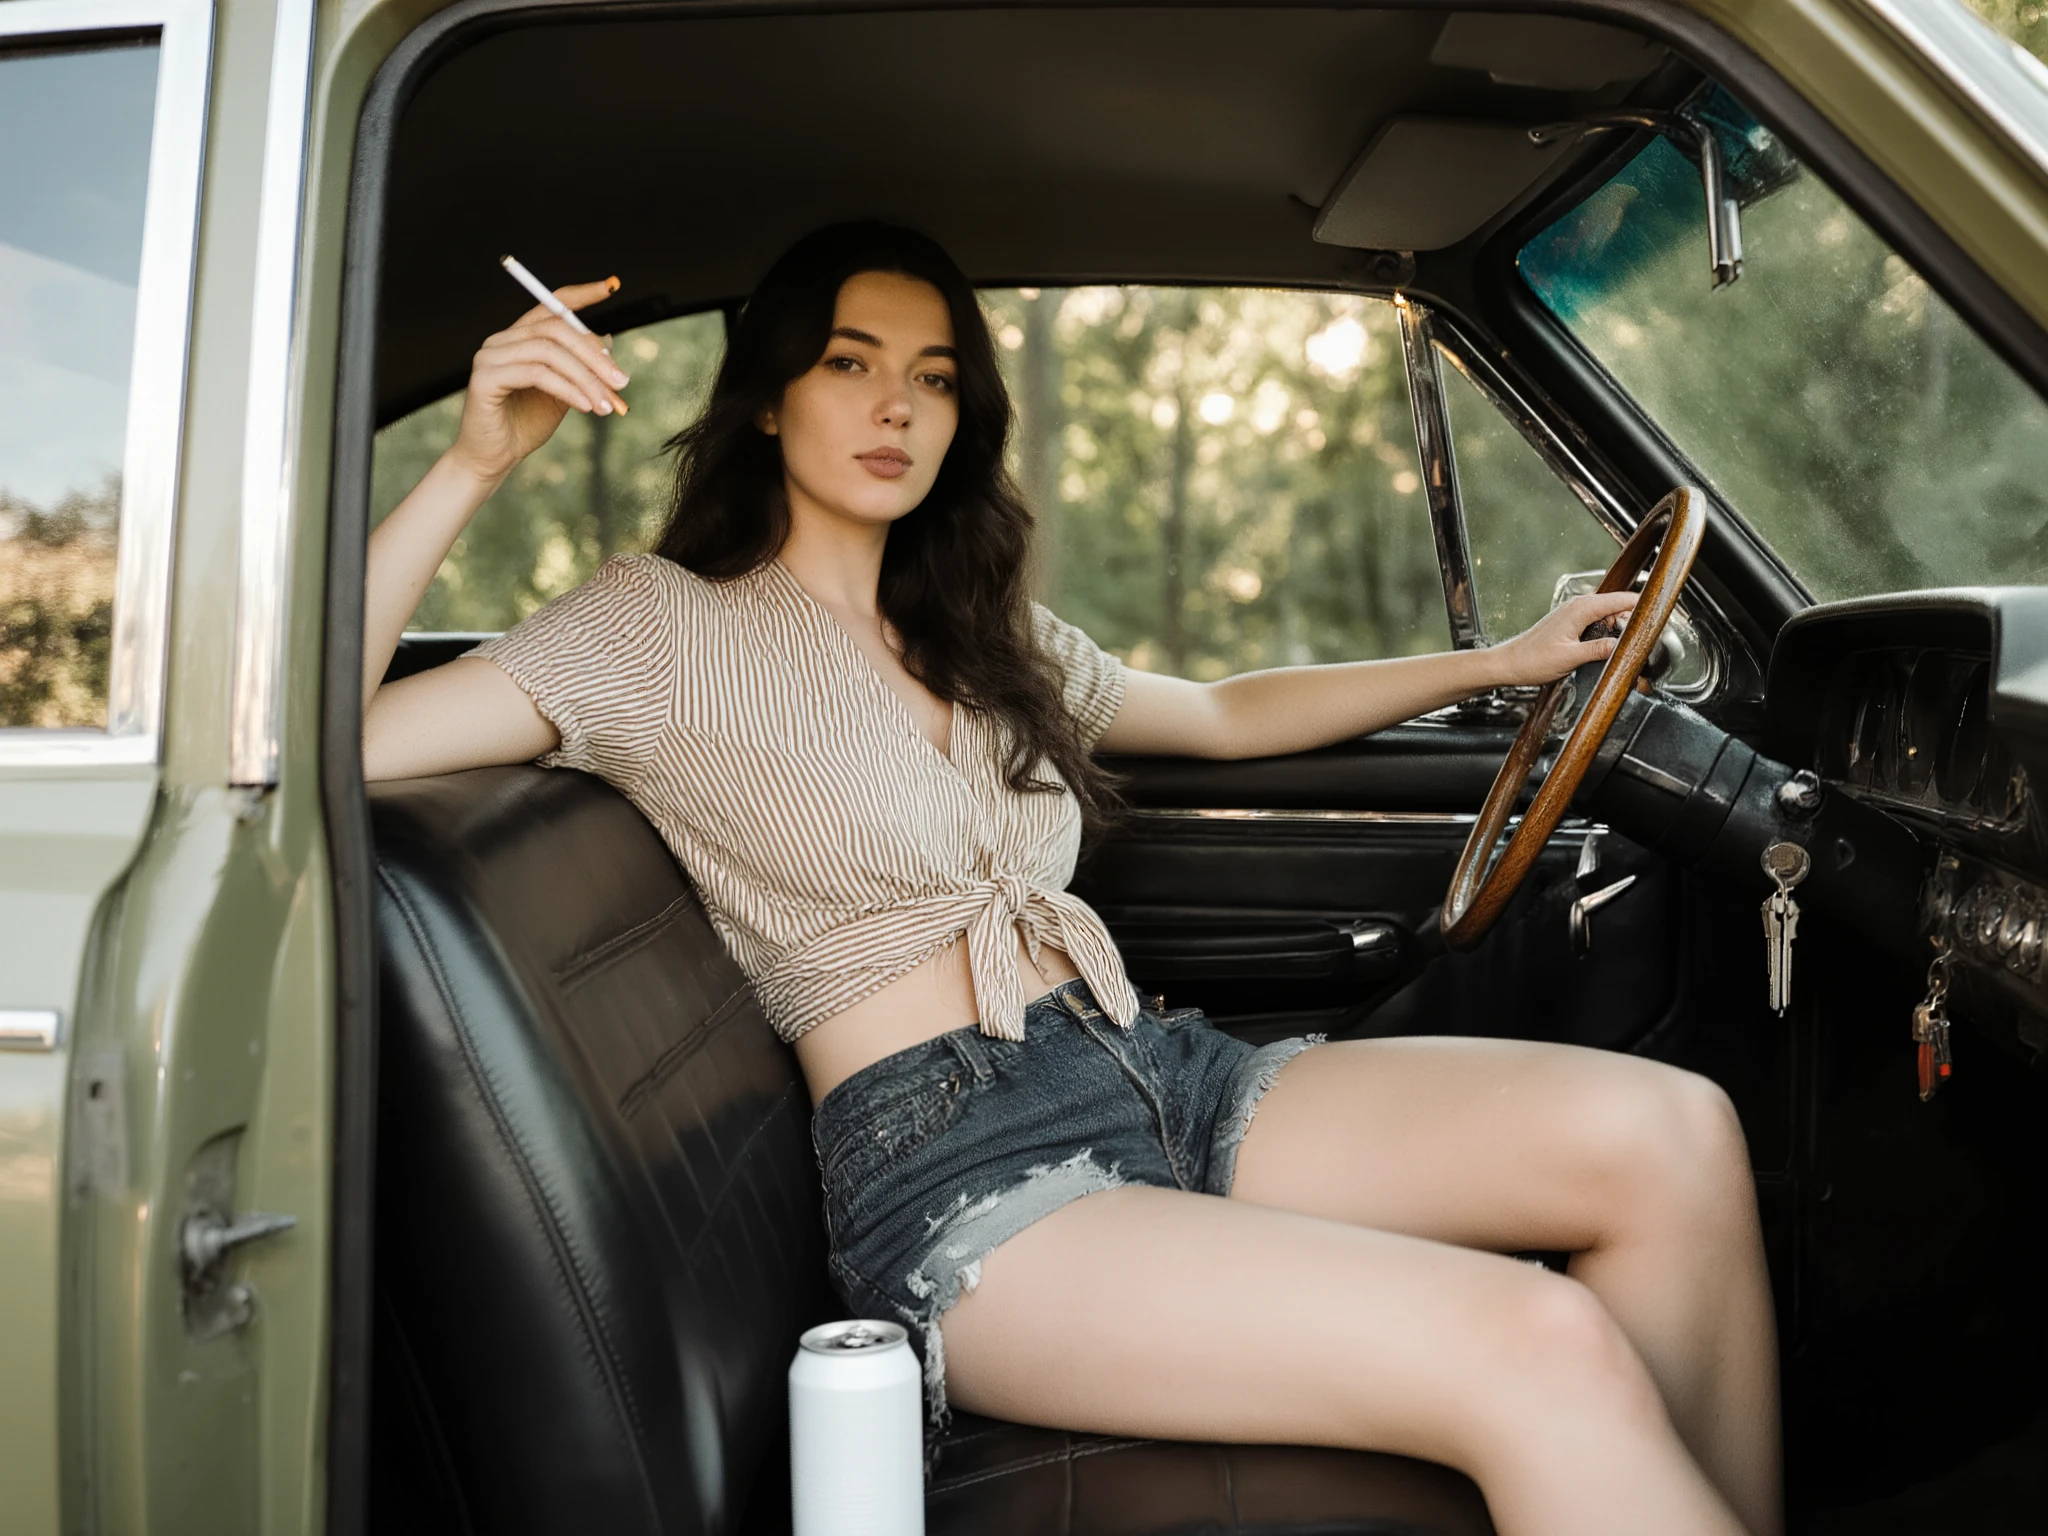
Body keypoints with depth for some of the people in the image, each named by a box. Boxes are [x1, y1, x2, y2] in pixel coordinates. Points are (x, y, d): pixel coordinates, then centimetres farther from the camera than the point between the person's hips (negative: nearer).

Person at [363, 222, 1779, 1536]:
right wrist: (475, 467, -18)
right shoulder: (668, 626, 2)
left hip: (1166, 1078, 7)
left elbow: (1224, 715, 35)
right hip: (956, 1176, -7)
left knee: (1670, 1130, -16)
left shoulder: (989, 636, 21)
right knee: (1542, 1357, -27)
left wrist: (1497, 663, 33)